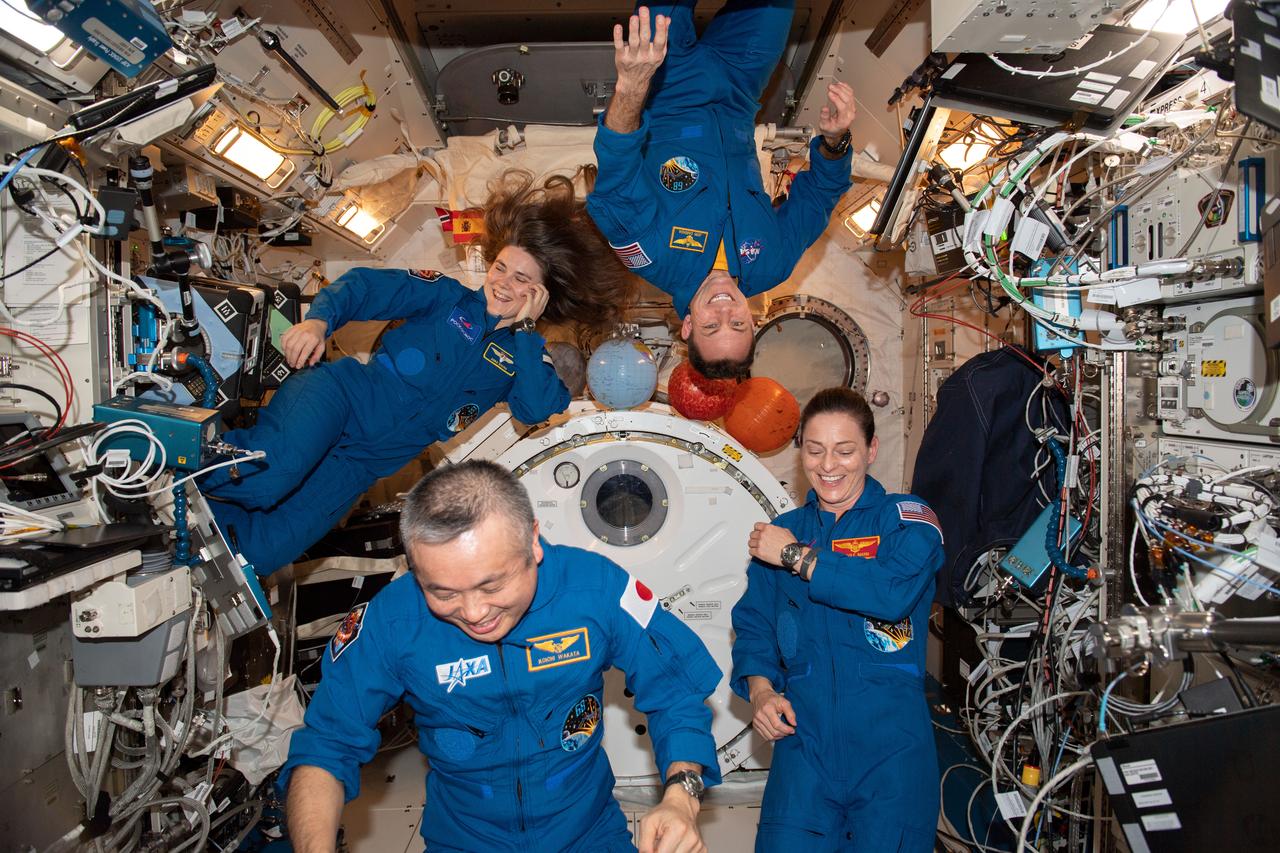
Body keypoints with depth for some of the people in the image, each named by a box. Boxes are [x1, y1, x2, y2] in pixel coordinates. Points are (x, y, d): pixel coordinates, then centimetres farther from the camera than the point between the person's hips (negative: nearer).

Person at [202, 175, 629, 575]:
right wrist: (319, 320, -20)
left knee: (261, 551, -13)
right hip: (340, 395, -2)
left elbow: (538, 410, -8)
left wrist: (525, 328, -6)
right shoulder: (450, 297, 7)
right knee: (268, 476, -34)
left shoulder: (525, 353, 12)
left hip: (365, 461, 2)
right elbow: (365, 285, 0)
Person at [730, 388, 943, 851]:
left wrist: (798, 557, -14)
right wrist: (759, 689, -6)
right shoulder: (781, 532, 12)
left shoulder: (907, 519, 0)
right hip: (804, 746, 3)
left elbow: (895, 594, -20)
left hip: (891, 748, -2)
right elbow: (754, 626, 13)